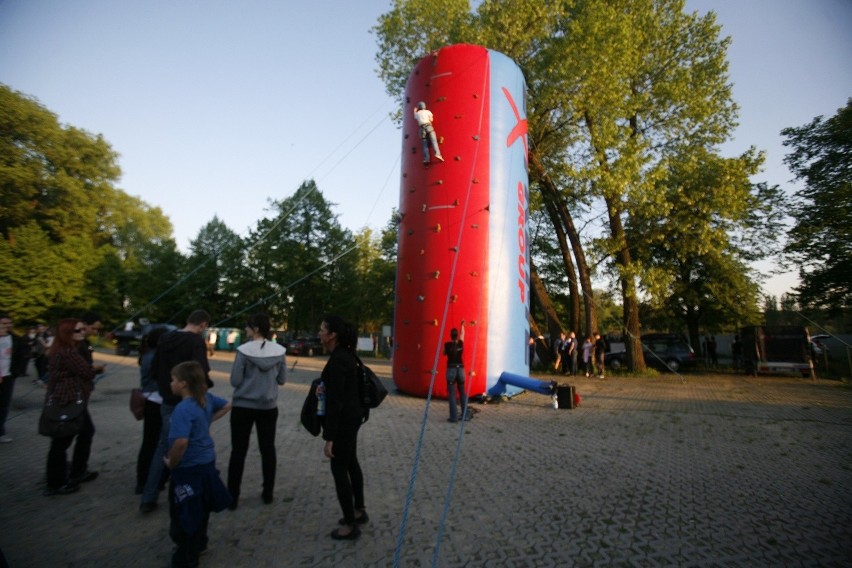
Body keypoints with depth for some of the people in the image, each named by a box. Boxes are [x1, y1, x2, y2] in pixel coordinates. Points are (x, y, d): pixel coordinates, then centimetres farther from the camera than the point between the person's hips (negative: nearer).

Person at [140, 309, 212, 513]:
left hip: (167, 401, 7)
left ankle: (148, 498, 21)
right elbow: (200, 374, -26)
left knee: (163, 446, 18)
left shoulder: (165, 339, 6)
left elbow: (154, 369, 12)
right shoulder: (196, 342, -19)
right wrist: (208, 382, -6)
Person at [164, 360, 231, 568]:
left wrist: (171, 462, -19)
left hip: (189, 468, -9)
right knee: (200, 508, 26)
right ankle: (199, 544, 45)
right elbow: (226, 406, 15)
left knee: (184, 514, 11)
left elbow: (181, 442, -36)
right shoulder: (206, 398, -2)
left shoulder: (183, 408, -27)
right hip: (207, 462, 9)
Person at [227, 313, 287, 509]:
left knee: (238, 451, 9)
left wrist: (248, 378, 8)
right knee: (268, 449, 14)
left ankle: (232, 497, 17)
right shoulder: (280, 351, -5)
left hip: (243, 406, -3)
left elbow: (235, 381, -11)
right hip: (269, 407, 3)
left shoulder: (244, 350, -15)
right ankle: (268, 493, 23)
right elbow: (282, 379, 2)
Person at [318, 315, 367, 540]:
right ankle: (359, 511, 37)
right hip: (351, 417, 10)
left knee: (339, 469, 3)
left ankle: (350, 525, 17)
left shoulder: (337, 359, -25)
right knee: (351, 463, 21)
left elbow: (335, 400, -26)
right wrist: (325, 386, 1)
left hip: (343, 420, -10)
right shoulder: (345, 354, 6)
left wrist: (329, 437, -23)